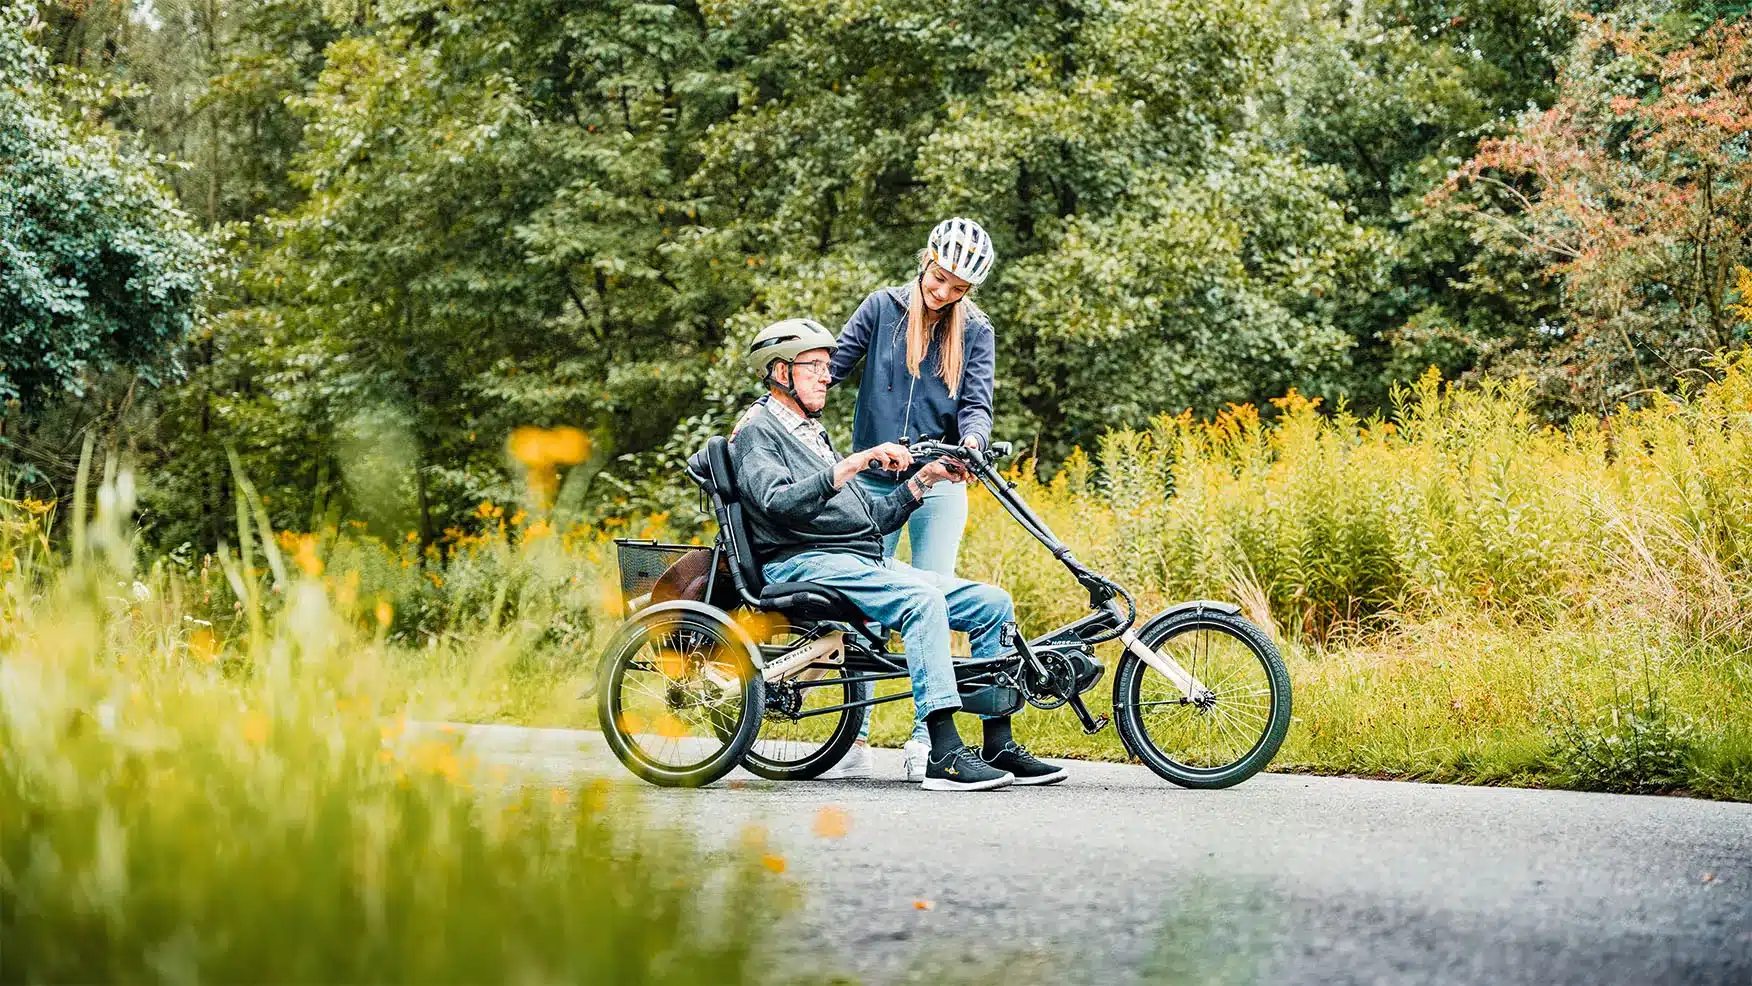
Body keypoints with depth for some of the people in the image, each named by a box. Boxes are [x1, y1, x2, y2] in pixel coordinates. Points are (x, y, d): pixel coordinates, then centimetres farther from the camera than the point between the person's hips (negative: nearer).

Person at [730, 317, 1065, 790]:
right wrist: (854, 463, -24)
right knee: (922, 598, -34)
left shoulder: (812, 434, 29)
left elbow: (875, 517, 26)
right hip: (805, 564, -9)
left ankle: (999, 747, -3)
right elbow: (779, 503, -20)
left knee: (993, 603, -4)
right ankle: (945, 756, -39)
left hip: (867, 561, 9)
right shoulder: (758, 432, 2)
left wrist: (924, 477, 14)